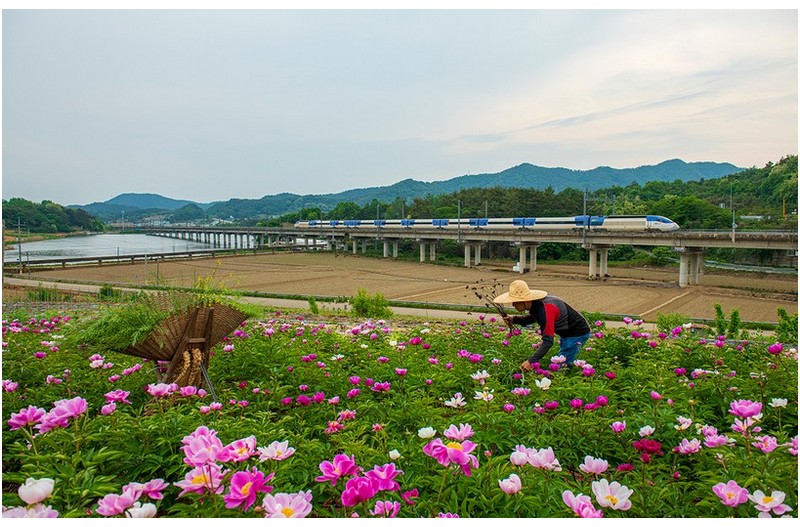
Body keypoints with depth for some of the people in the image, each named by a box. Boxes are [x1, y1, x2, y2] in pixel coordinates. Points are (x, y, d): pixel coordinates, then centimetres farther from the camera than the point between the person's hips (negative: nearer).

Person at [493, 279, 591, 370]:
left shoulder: (545, 310, -35)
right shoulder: (534, 303, -8)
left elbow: (548, 341, -35)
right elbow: (533, 318, 15)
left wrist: (531, 361, -40)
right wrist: (514, 319, -4)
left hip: (578, 333, -9)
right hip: (567, 332, 9)